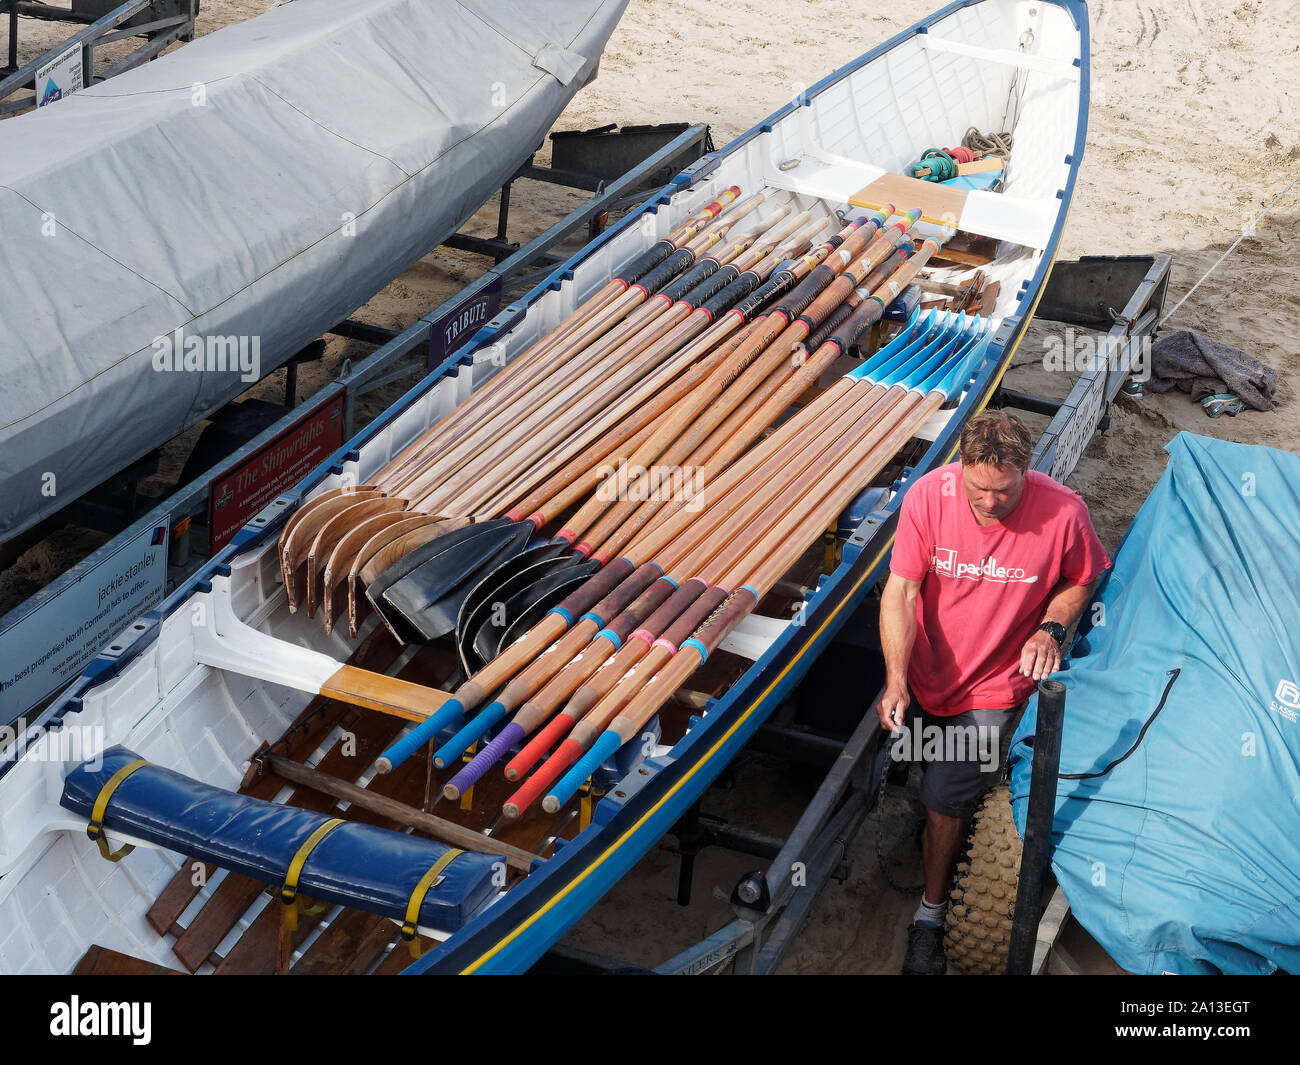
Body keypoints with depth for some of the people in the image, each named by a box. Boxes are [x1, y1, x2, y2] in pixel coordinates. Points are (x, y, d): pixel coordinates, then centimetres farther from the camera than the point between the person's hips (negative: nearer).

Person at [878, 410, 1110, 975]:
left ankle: (931, 912, 16)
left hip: (993, 688, -3)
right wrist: (896, 680, -30)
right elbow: (900, 591, -19)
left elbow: (1082, 579, -1)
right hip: (925, 671, 3)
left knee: (944, 801, -6)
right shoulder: (927, 496, -20)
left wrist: (1051, 627, -20)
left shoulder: (1061, 513, -22)